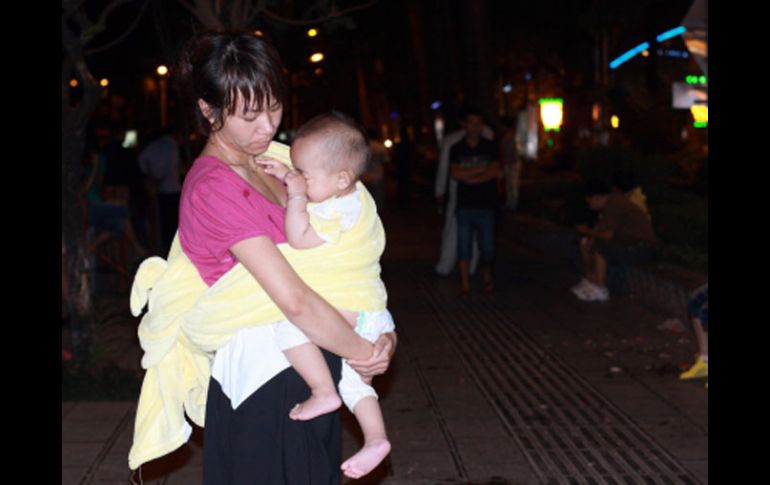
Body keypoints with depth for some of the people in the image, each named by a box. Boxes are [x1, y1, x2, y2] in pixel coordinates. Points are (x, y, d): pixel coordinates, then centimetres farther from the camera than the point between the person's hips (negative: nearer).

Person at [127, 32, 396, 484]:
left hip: (305, 370, 8)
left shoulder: (269, 162, 9)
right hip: (264, 382, -8)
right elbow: (294, 300, -23)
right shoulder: (215, 188, -18)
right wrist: (365, 353, -12)